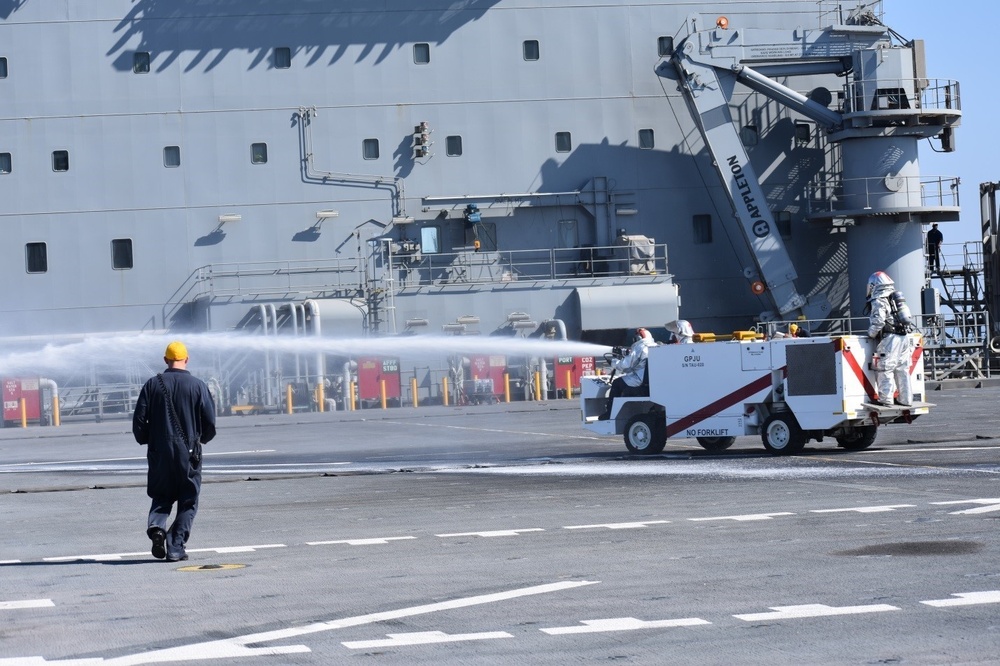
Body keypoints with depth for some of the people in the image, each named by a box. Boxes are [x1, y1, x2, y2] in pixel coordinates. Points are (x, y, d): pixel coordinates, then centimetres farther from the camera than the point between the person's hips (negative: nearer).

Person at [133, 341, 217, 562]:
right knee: (187, 502, 8)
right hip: (188, 452, -2)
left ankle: (156, 525, -11)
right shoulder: (198, 386, -3)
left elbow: (139, 420, 0)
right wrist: (202, 438, 17)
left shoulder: (153, 384, 0)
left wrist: (146, 440, 18)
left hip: (159, 453, 2)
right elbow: (210, 421, -3)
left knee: (161, 496, 17)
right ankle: (175, 548, 1)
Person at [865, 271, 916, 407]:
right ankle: (906, 399, 13)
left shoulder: (878, 301, -5)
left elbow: (878, 321, -17)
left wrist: (871, 334, -1)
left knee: (885, 369, -5)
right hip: (905, 337, 8)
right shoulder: (897, 298, 21)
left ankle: (885, 399, -7)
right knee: (903, 369, 12)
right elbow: (908, 318, 21)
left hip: (890, 339, -8)